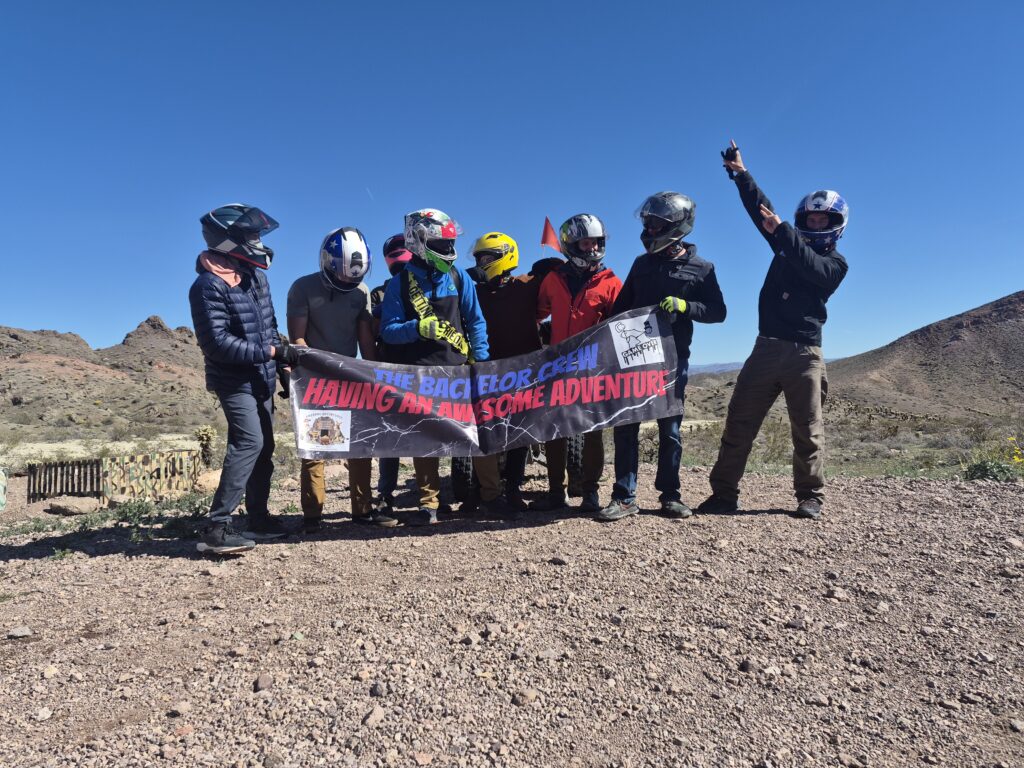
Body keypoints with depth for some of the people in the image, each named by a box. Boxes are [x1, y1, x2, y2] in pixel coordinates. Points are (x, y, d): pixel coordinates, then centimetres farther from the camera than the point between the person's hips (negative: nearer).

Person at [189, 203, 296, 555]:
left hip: (260, 378, 9)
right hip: (233, 381, -8)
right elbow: (218, 343, -24)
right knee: (249, 442, -20)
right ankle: (217, 528, -15)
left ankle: (258, 518, 24)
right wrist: (272, 351, -24)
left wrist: (283, 361, 13)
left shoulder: (255, 273, 9)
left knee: (263, 448, 12)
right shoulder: (208, 286, -17)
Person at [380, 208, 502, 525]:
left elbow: (476, 322, 9)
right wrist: (418, 328, -22)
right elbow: (388, 331, -4)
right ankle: (428, 502, 15)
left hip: (459, 369, 1)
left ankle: (491, 496, 10)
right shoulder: (400, 283, 1)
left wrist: (480, 359, 0)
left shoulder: (458, 277, 6)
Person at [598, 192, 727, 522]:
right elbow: (620, 306, 15)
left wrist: (684, 306, -18)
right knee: (625, 425, -2)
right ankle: (624, 497, 2)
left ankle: (670, 495, 17)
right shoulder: (642, 263, 13)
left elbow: (718, 312, -2)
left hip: (672, 358, -2)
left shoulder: (701, 269, 3)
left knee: (670, 427, 5)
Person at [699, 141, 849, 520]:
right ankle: (724, 493, 0)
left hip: (804, 352, -3)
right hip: (766, 347, 3)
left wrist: (782, 229, -24)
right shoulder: (788, 244, 20)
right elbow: (762, 211, 12)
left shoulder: (835, 263, 7)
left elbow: (811, 268, -16)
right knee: (739, 423, -3)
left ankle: (810, 496, 13)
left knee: (807, 430, 1)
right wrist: (741, 174, 4)